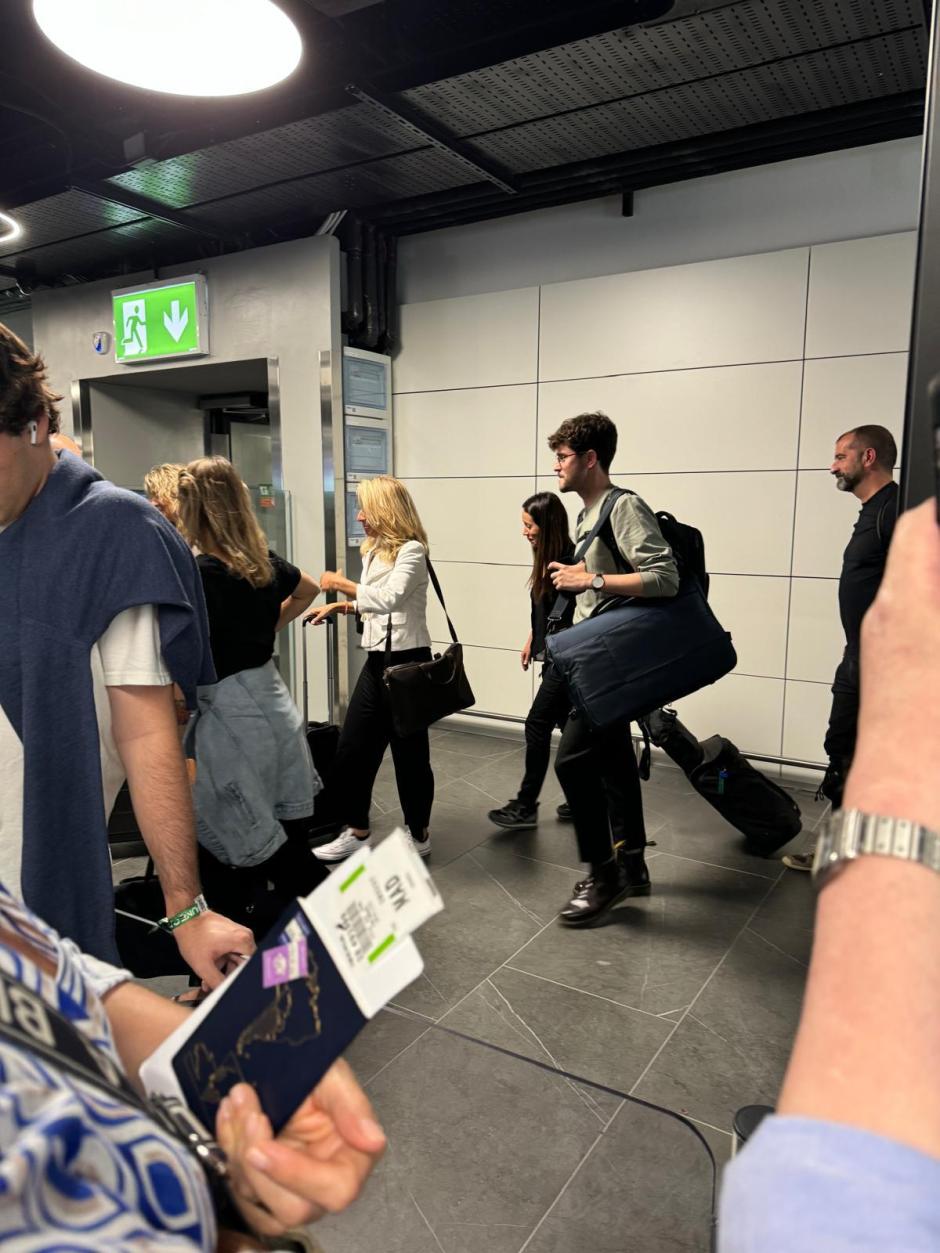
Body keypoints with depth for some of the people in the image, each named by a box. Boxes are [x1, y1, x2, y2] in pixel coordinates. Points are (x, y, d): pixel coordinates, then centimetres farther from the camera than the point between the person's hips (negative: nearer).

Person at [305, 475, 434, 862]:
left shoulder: (411, 551, -14)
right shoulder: (373, 550, 13)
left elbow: (389, 599, -27)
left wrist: (341, 583, -17)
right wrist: (340, 606, 7)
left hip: (407, 660, -9)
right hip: (377, 659, 9)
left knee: (409, 751, 5)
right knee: (352, 749, 10)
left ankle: (418, 835, 22)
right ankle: (357, 831, 25)